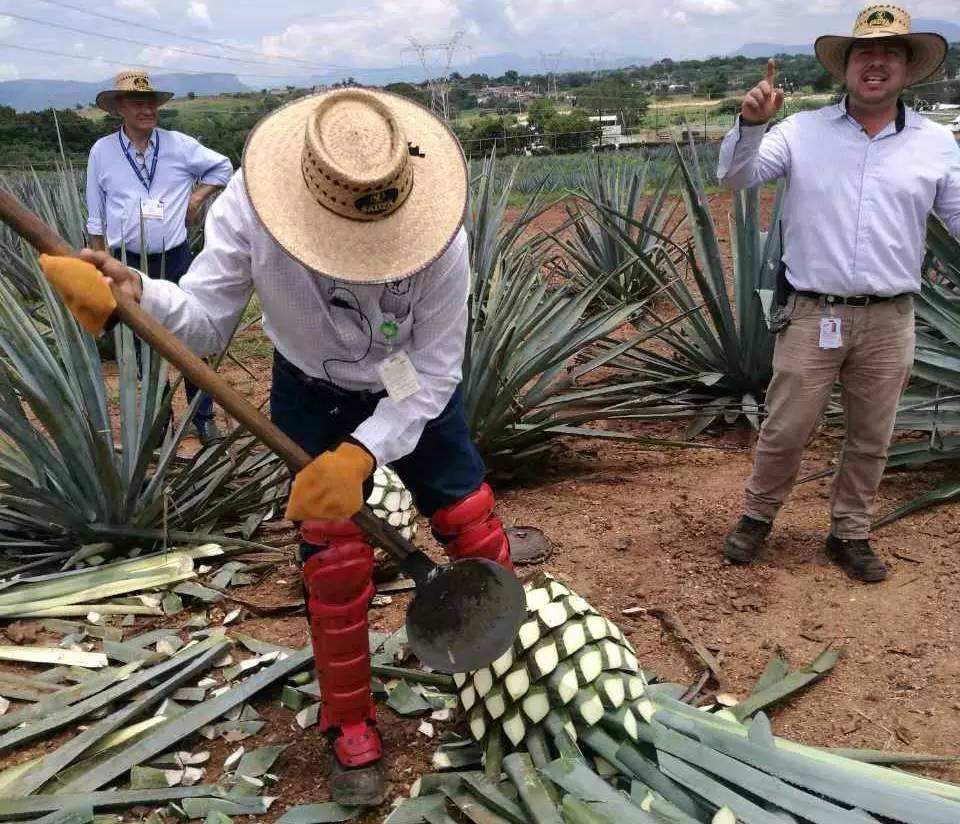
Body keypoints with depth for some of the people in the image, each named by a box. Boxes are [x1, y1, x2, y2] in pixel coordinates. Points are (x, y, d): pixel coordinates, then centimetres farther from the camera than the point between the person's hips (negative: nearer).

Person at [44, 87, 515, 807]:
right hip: (314, 397, 0)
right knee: (335, 565, -2)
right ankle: (351, 727, 21)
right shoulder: (250, 207, -28)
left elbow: (433, 373, -25)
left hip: (414, 396, 0)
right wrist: (135, 293, -44)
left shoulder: (439, 238, -32)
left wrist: (362, 451, -37)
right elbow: (207, 321, -23)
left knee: (479, 537, 4)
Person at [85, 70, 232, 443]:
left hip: (175, 259, 0)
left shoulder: (180, 145, -3)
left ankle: (203, 417, 17)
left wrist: (197, 197, 0)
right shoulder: (102, 152, -1)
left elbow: (222, 166, 13)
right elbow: (97, 218, 6)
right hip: (128, 264, 1)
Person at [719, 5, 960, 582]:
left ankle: (850, 535, 31)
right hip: (813, 315, -2)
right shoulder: (803, 131, 1)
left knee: (870, 439, 13)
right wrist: (752, 124, -25)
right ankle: (758, 517, 28)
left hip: (889, 321, 2)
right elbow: (736, 176, -7)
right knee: (784, 431, 6)